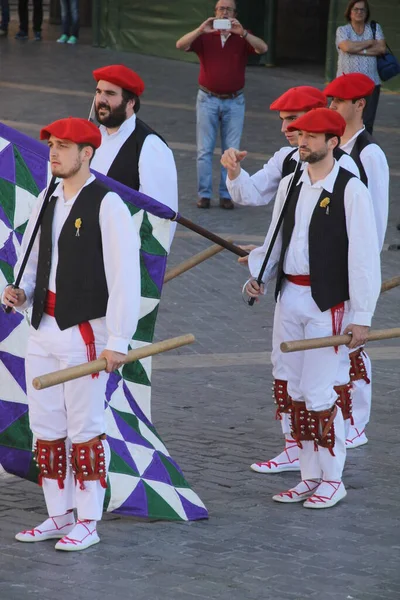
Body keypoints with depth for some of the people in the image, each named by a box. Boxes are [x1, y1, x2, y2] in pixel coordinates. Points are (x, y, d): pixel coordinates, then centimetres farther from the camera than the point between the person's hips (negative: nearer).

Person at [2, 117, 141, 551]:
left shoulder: (107, 206, -11)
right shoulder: (46, 204, 12)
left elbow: (125, 278, -14)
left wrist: (117, 341, -17)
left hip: (83, 333, -8)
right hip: (43, 331, 8)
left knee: (84, 430, -1)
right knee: (46, 429, 11)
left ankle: (87, 522, 7)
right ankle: (59, 516, 22)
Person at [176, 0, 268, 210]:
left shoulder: (242, 37, 1)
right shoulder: (205, 37, -1)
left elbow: (263, 48, -16)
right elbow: (181, 45, -15)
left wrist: (242, 33, -30)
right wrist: (200, 30, -29)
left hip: (234, 101, 1)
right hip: (208, 99, 0)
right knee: (204, 149, 0)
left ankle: (226, 194, 8)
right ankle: (204, 194, 5)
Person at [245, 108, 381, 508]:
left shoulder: (350, 190, -11)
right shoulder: (290, 185, 9)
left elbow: (364, 255, -13)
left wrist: (362, 315, -15)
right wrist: (259, 274, 3)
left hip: (328, 302, -7)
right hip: (290, 296, 7)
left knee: (320, 394, -6)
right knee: (297, 392, 11)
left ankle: (332, 479, 8)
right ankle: (310, 476, 21)